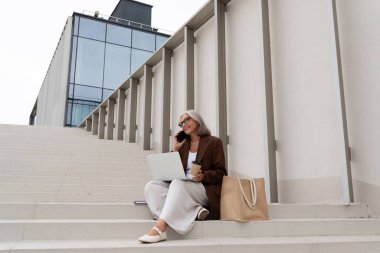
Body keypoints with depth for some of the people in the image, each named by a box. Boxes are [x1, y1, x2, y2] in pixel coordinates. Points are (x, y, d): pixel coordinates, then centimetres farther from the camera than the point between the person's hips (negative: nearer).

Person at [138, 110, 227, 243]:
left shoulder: (214, 142, 4)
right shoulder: (183, 144, 17)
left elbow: (221, 173, -2)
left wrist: (203, 176, -20)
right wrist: (175, 149, 2)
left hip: (206, 190, -5)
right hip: (180, 189, 6)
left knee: (178, 183, -35)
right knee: (151, 186, -20)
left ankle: (159, 228, -42)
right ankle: (194, 211, -30)